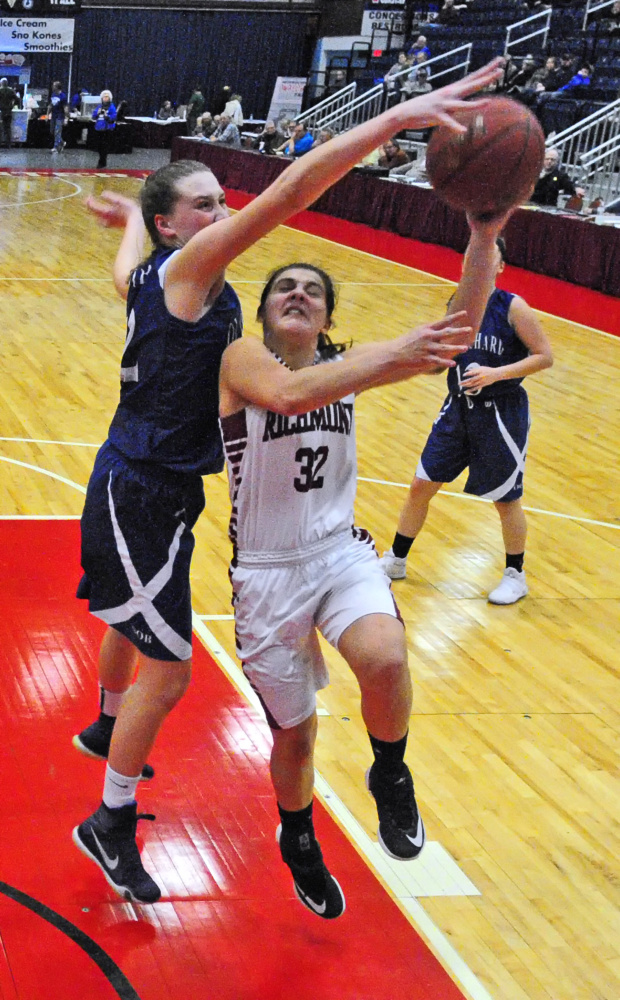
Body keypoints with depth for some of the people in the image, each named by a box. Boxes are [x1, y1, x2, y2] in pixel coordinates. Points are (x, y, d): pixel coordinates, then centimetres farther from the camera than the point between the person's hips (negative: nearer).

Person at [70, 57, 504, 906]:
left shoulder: (145, 275, 5)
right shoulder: (187, 265, -20)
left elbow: (130, 256, 32)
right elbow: (287, 194, -31)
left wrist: (129, 216, 54)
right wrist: (399, 118, -37)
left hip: (140, 483, 10)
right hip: (143, 492, -10)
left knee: (133, 625, 32)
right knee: (168, 671, -4)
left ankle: (106, 730, 57)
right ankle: (110, 826, 9)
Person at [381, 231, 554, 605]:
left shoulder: (513, 308, -14)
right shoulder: (457, 304, 2)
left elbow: (545, 356, -13)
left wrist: (495, 373, -21)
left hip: (502, 415, -5)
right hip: (459, 407, 5)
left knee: (506, 499, 6)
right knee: (421, 485, 9)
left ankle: (515, 576, 25)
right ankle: (396, 560, 25)